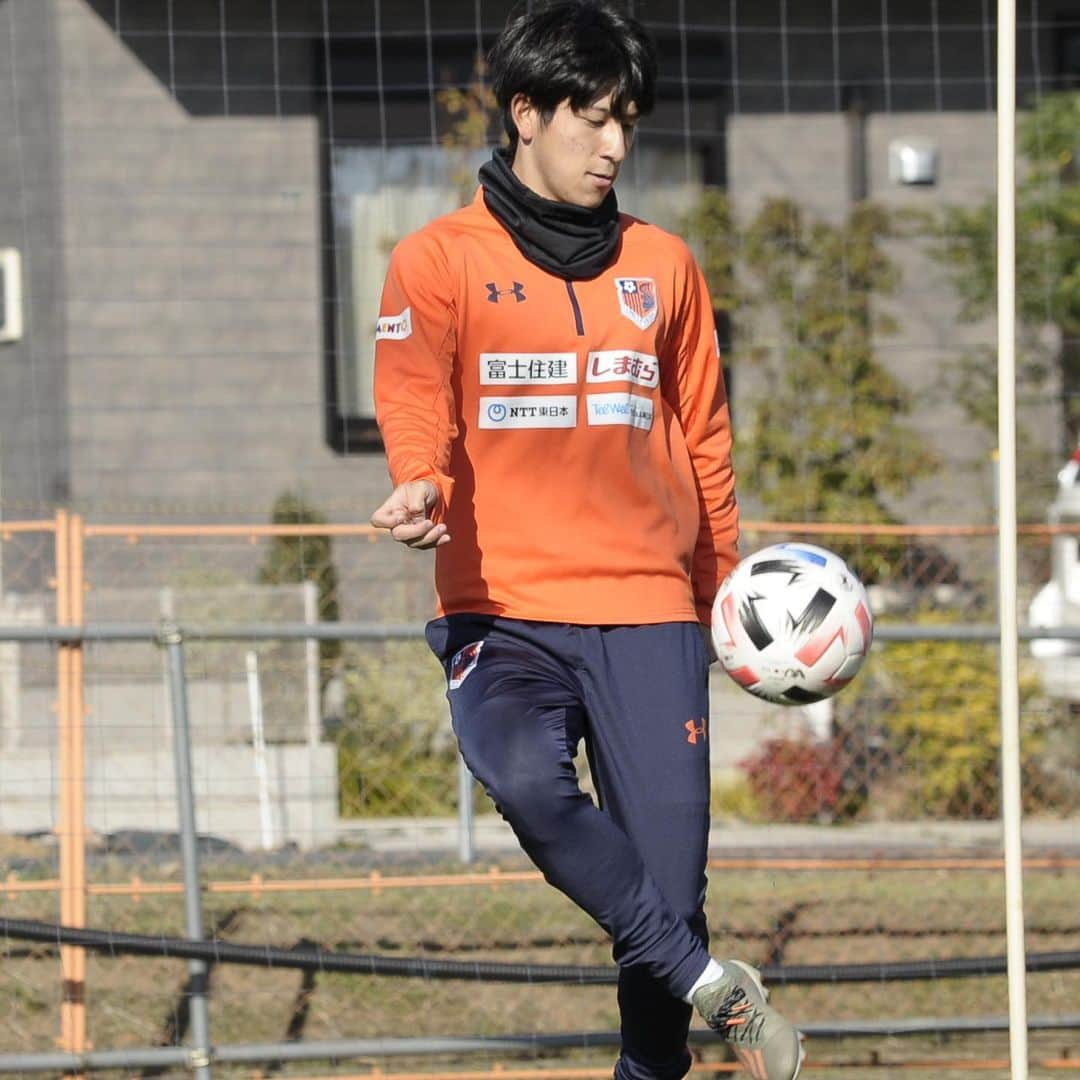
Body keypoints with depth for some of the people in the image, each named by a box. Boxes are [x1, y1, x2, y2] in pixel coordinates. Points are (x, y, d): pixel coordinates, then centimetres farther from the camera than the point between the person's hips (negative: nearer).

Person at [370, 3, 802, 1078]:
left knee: (667, 865, -5)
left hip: (647, 607, 3)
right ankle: (708, 983, -20)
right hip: (500, 605, -3)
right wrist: (421, 486, -31)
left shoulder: (662, 265, 16)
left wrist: (731, 596, 22)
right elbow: (416, 404, -10)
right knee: (525, 779, -31)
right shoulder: (440, 261, 6)